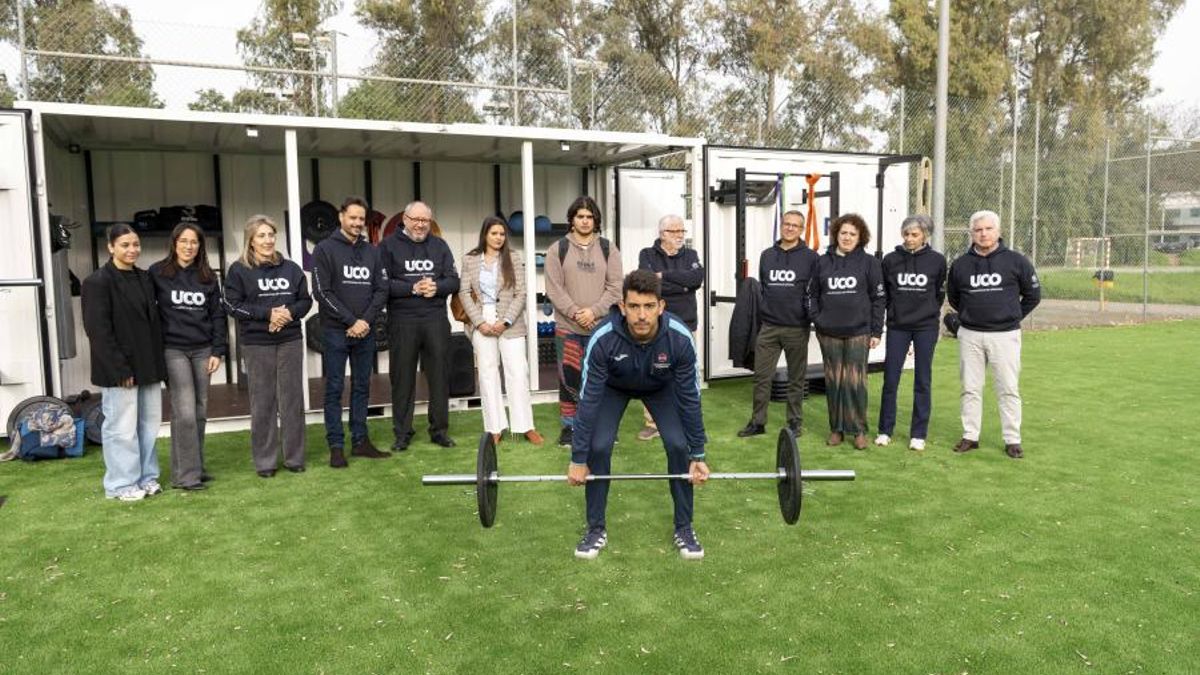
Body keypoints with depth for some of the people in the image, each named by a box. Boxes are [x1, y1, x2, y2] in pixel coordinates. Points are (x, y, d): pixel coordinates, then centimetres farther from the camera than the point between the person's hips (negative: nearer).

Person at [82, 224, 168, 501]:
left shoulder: (144, 278, 13)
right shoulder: (98, 282, -10)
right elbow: (98, 330, -14)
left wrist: (158, 361, 10)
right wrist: (119, 369, -18)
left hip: (147, 365, 7)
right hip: (119, 369, -7)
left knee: (149, 423, 12)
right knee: (122, 426, 0)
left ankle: (146, 477, 24)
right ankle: (121, 484, 12)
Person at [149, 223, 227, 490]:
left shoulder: (208, 276, 10)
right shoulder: (157, 273, 0)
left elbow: (218, 315, 11)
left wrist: (218, 350, 4)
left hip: (202, 350, 4)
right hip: (173, 350, -4)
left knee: (200, 412, 7)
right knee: (185, 413, -9)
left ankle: (196, 467, 18)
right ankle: (185, 474, -1)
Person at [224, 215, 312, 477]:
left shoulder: (290, 268, 10)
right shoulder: (239, 270, 1)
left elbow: (305, 300, 11)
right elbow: (232, 305, -5)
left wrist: (289, 312, -10)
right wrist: (267, 313, -16)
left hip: (290, 340, 3)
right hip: (256, 343, -3)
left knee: (292, 399, 6)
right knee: (262, 402, 1)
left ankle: (294, 457, 15)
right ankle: (265, 461, 11)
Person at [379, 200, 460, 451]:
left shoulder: (439, 245, 14)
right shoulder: (389, 246, 4)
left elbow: (453, 280, 8)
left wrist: (436, 287, -11)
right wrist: (413, 288, -15)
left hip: (436, 320, 3)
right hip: (402, 320, -3)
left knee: (440, 376, 5)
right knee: (403, 378, 3)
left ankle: (439, 430, 16)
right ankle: (402, 433, 13)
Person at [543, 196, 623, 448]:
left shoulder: (608, 249, 7)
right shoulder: (557, 249, 3)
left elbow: (615, 287, 0)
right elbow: (554, 288, -4)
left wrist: (594, 311, -13)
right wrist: (575, 313, -14)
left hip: (602, 327, 1)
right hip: (567, 327, -1)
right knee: (569, 378, 3)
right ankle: (569, 427, 15)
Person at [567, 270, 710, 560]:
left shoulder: (680, 338, -38)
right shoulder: (603, 339, -40)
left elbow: (690, 398, -26)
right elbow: (589, 400, -31)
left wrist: (697, 455, -20)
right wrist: (578, 459, -26)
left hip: (661, 386, 1)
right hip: (613, 386, 0)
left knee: (678, 445, -15)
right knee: (598, 447, -16)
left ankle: (684, 528, 3)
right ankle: (596, 528, 3)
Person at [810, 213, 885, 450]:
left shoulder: (869, 263, 2)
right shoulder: (823, 262, 7)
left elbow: (878, 298, 2)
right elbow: (813, 295, 12)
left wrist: (876, 331, -3)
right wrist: (817, 320, 0)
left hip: (858, 332, -2)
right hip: (829, 333, 2)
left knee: (855, 381, -3)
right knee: (833, 381, 7)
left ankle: (859, 429, 9)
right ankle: (836, 428, 16)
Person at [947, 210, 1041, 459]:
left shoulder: (1016, 261, -2)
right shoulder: (960, 264, 4)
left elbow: (1033, 295, 8)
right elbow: (953, 297, 19)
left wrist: (1013, 317, 8)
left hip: (1005, 335, -2)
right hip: (970, 335, 2)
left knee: (1008, 389, 2)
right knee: (970, 389, 7)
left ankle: (1012, 440, 11)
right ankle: (970, 436, 17)